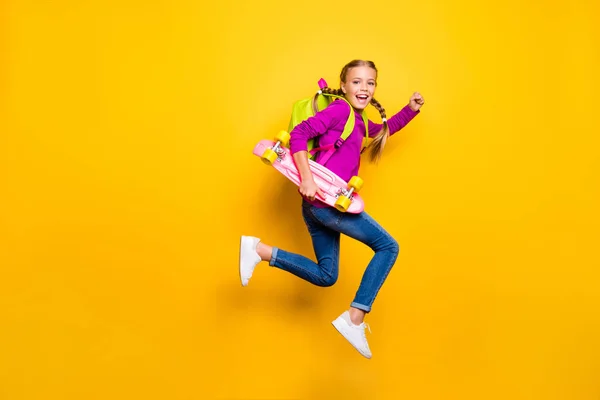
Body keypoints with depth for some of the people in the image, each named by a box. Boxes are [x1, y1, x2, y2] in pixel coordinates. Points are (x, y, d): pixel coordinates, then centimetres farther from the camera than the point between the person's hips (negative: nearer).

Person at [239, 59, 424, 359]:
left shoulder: (358, 121, 20)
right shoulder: (340, 109, -8)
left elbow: (385, 129, 37)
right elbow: (299, 133, -17)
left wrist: (411, 109, 23)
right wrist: (306, 179, -24)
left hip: (322, 204, 10)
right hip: (324, 201, -10)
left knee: (325, 276, 15)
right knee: (388, 246, -1)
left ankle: (259, 250, 10)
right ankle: (355, 320, -2)